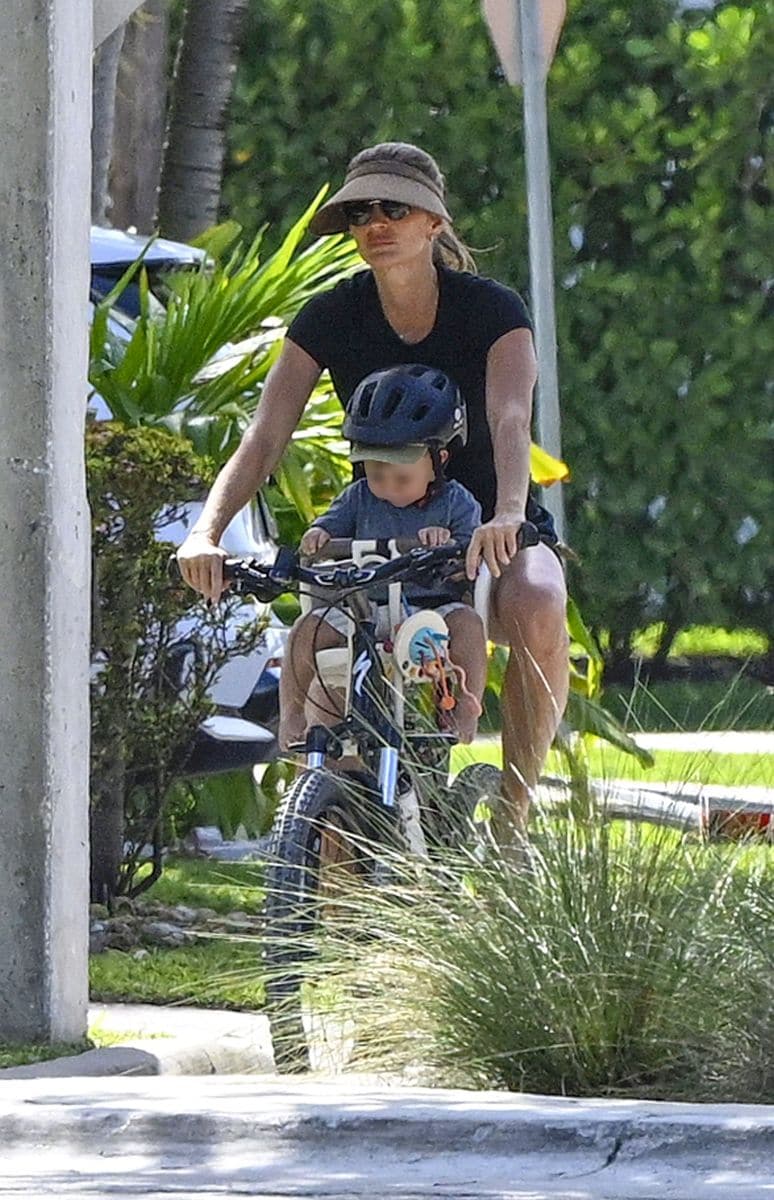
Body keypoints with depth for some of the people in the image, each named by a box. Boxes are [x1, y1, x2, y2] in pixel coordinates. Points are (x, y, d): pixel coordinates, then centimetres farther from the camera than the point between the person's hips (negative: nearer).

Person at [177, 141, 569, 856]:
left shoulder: (492, 311, -13)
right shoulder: (329, 320, -7)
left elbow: (510, 422, -30)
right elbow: (265, 437, -16)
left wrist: (507, 516, -51)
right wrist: (207, 533, -34)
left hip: (490, 534, -2)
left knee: (537, 612, -36)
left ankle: (513, 811, -22)